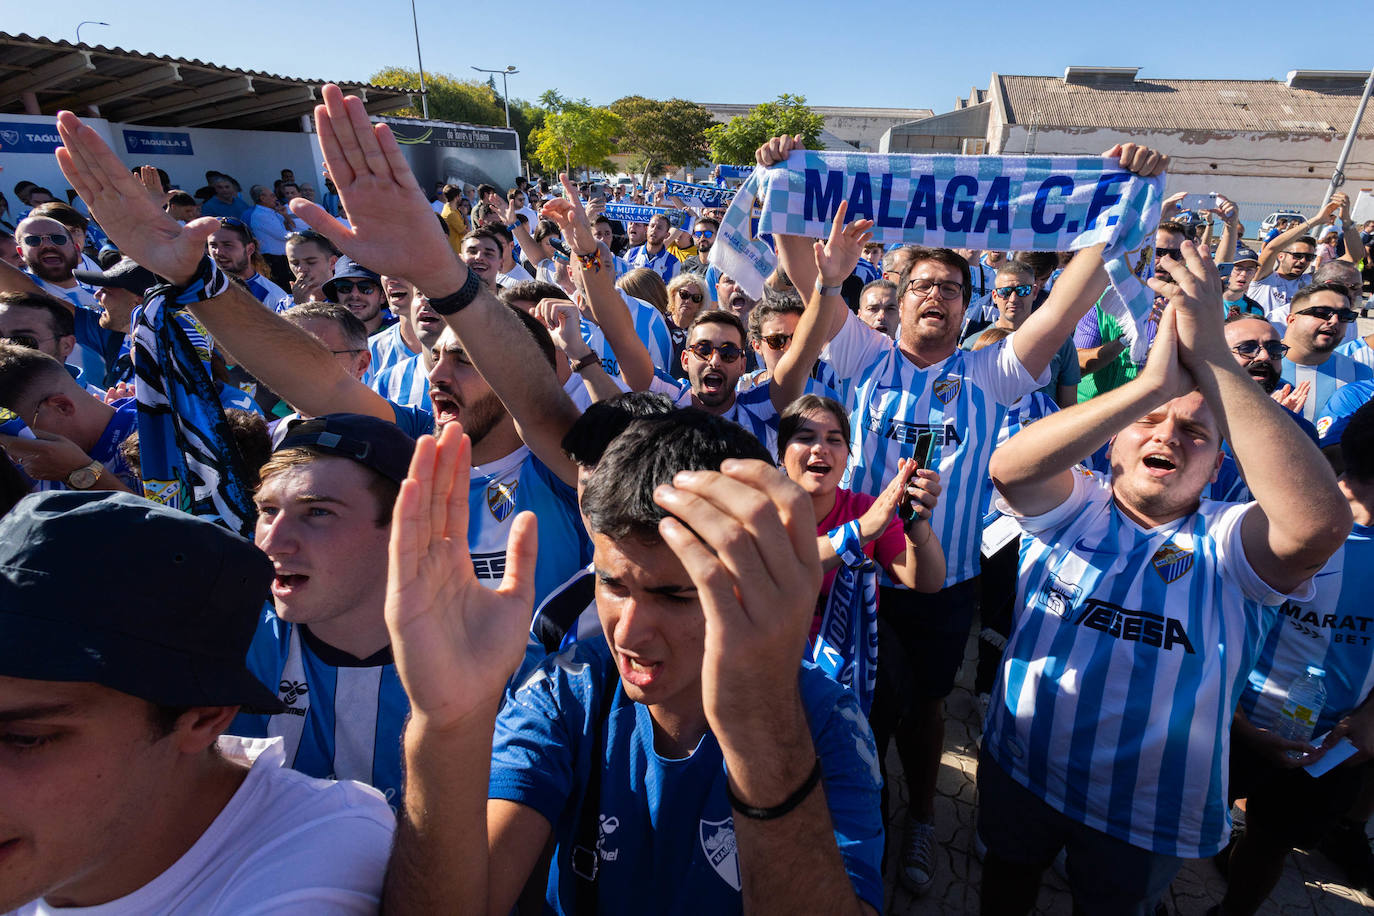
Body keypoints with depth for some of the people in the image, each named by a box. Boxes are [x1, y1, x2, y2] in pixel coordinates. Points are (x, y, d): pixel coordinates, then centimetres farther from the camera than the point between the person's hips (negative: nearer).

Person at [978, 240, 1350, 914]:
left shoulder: (1228, 542, -13)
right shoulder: (1074, 506, -10)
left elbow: (1319, 522, -36)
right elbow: (1008, 466, -32)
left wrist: (1211, 358, -38)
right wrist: (1152, 382, -40)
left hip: (1151, 807, 0)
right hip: (1021, 767, 1)